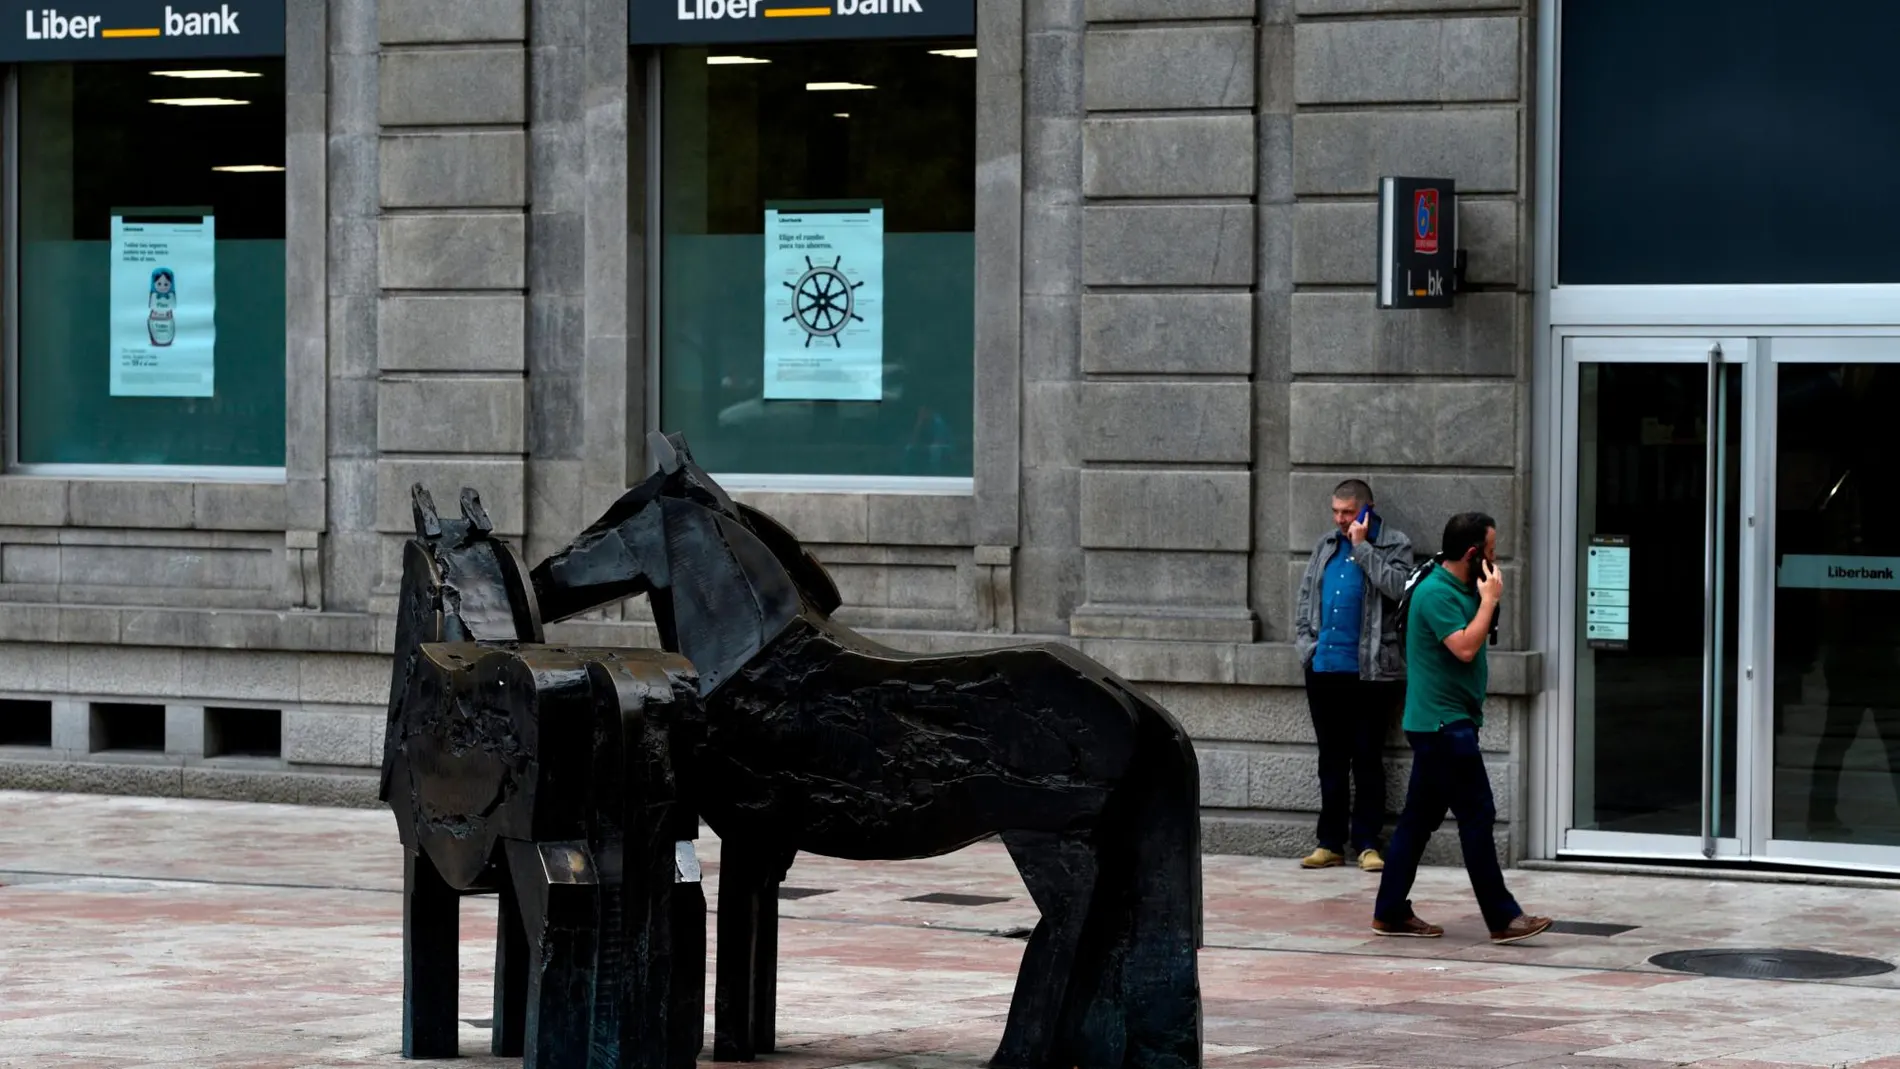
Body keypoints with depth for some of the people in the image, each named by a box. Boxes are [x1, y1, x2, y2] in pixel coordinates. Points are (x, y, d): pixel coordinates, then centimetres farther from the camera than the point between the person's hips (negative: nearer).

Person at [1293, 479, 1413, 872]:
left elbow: (1395, 587, -18)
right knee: (1331, 760, 9)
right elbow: (1306, 596, 19)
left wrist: (1362, 546, -13)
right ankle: (1330, 842, 13)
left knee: (1367, 759, 0)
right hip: (1325, 670, 5)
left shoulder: (1394, 545, 0)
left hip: (1371, 672, -5)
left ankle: (1366, 843, 4)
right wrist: (1306, 641, 7)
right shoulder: (1326, 546, 15)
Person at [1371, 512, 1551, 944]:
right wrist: (1490, 600, -16)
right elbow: (1464, 647, -24)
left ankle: (1391, 912, 15)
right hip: (1443, 724, -11)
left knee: (1420, 818, 11)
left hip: (1445, 725, 11)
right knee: (1477, 816, -8)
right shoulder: (1436, 592, -16)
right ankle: (1502, 918, -6)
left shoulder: (1462, 590, 16)